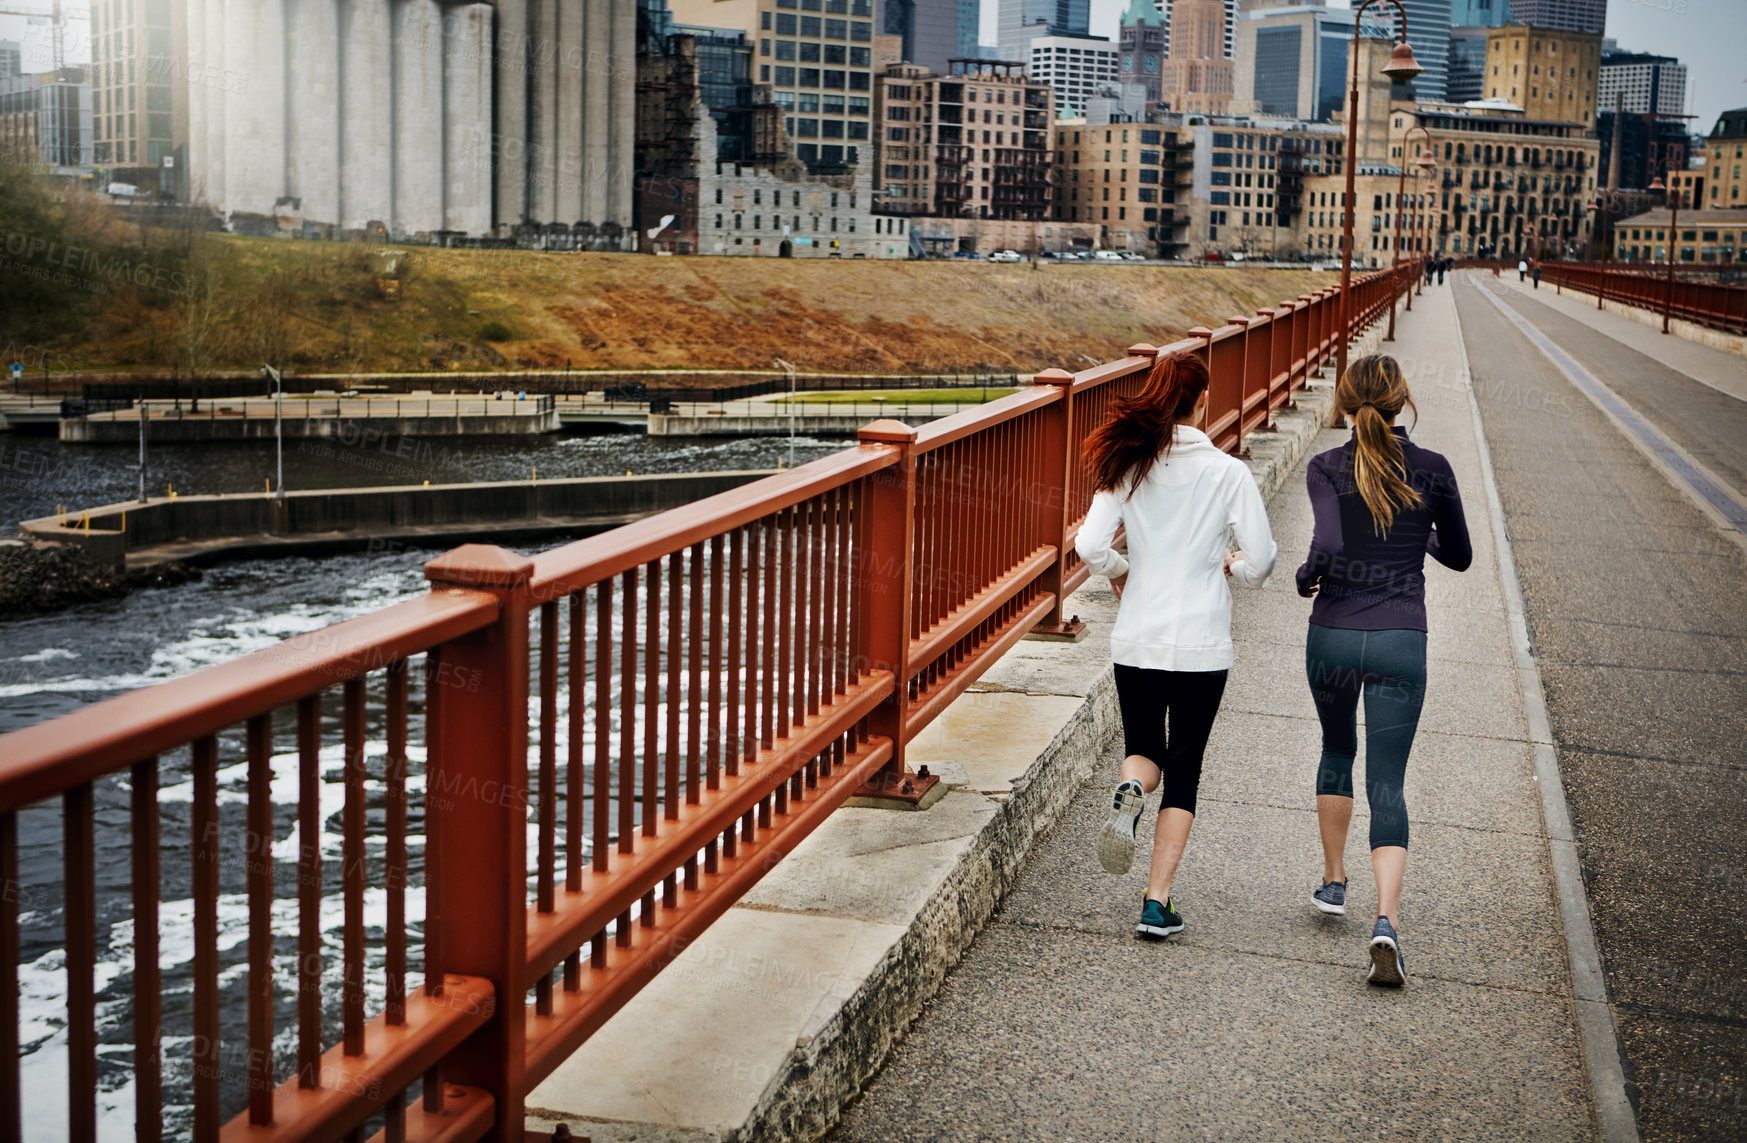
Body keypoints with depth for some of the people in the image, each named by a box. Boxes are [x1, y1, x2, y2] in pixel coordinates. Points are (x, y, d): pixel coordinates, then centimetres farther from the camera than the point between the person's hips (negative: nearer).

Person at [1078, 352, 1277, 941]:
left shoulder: (1127, 465, -3)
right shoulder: (1228, 473, -8)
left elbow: (1090, 546, -10)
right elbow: (1260, 561, -8)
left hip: (1136, 642, 2)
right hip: (1201, 644, -2)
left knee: (1145, 749, 21)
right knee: (1184, 771, 9)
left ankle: (1131, 790, -16)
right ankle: (1157, 903, 4)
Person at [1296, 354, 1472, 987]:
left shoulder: (1326, 468, -6)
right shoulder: (1433, 471, 0)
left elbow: (1327, 543, -21)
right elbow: (1459, 556, 11)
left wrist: (1307, 577, -1)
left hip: (1333, 635, 0)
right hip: (1401, 643, 0)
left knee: (1337, 750, 26)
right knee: (1387, 784, 0)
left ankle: (1334, 881, 34)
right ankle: (1386, 918, -17)